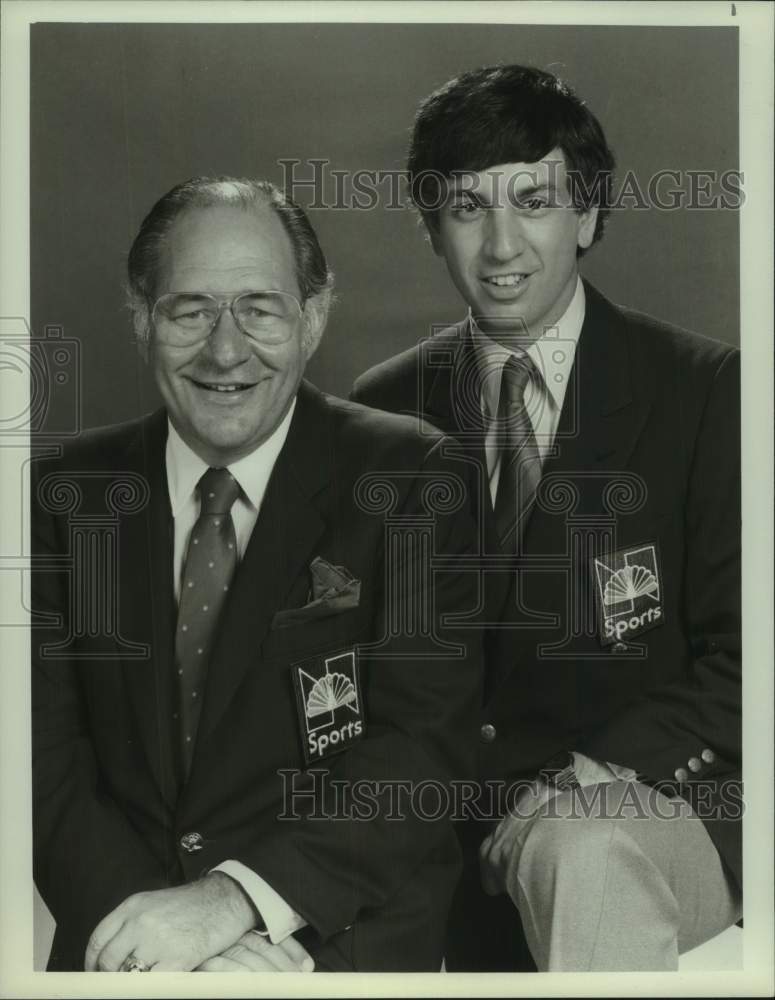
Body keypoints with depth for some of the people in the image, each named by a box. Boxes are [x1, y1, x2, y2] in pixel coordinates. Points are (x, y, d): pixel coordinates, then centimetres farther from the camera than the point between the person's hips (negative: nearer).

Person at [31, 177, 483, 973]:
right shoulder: (68, 495, 5)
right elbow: (47, 758, 0)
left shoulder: (406, 478, -2)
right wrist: (154, 919, -17)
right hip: (127, 941, 2)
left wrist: (236, 897, -19)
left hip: (345, 930, -1)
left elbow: (428, 742, -8)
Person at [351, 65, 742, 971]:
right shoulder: (383, 413, 6)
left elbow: (741, 660, -4)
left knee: (582, 850, -36)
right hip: (448, 833, 4)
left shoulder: (704, 392, -3)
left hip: (661, 810, -4)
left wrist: (593, 779, -18)